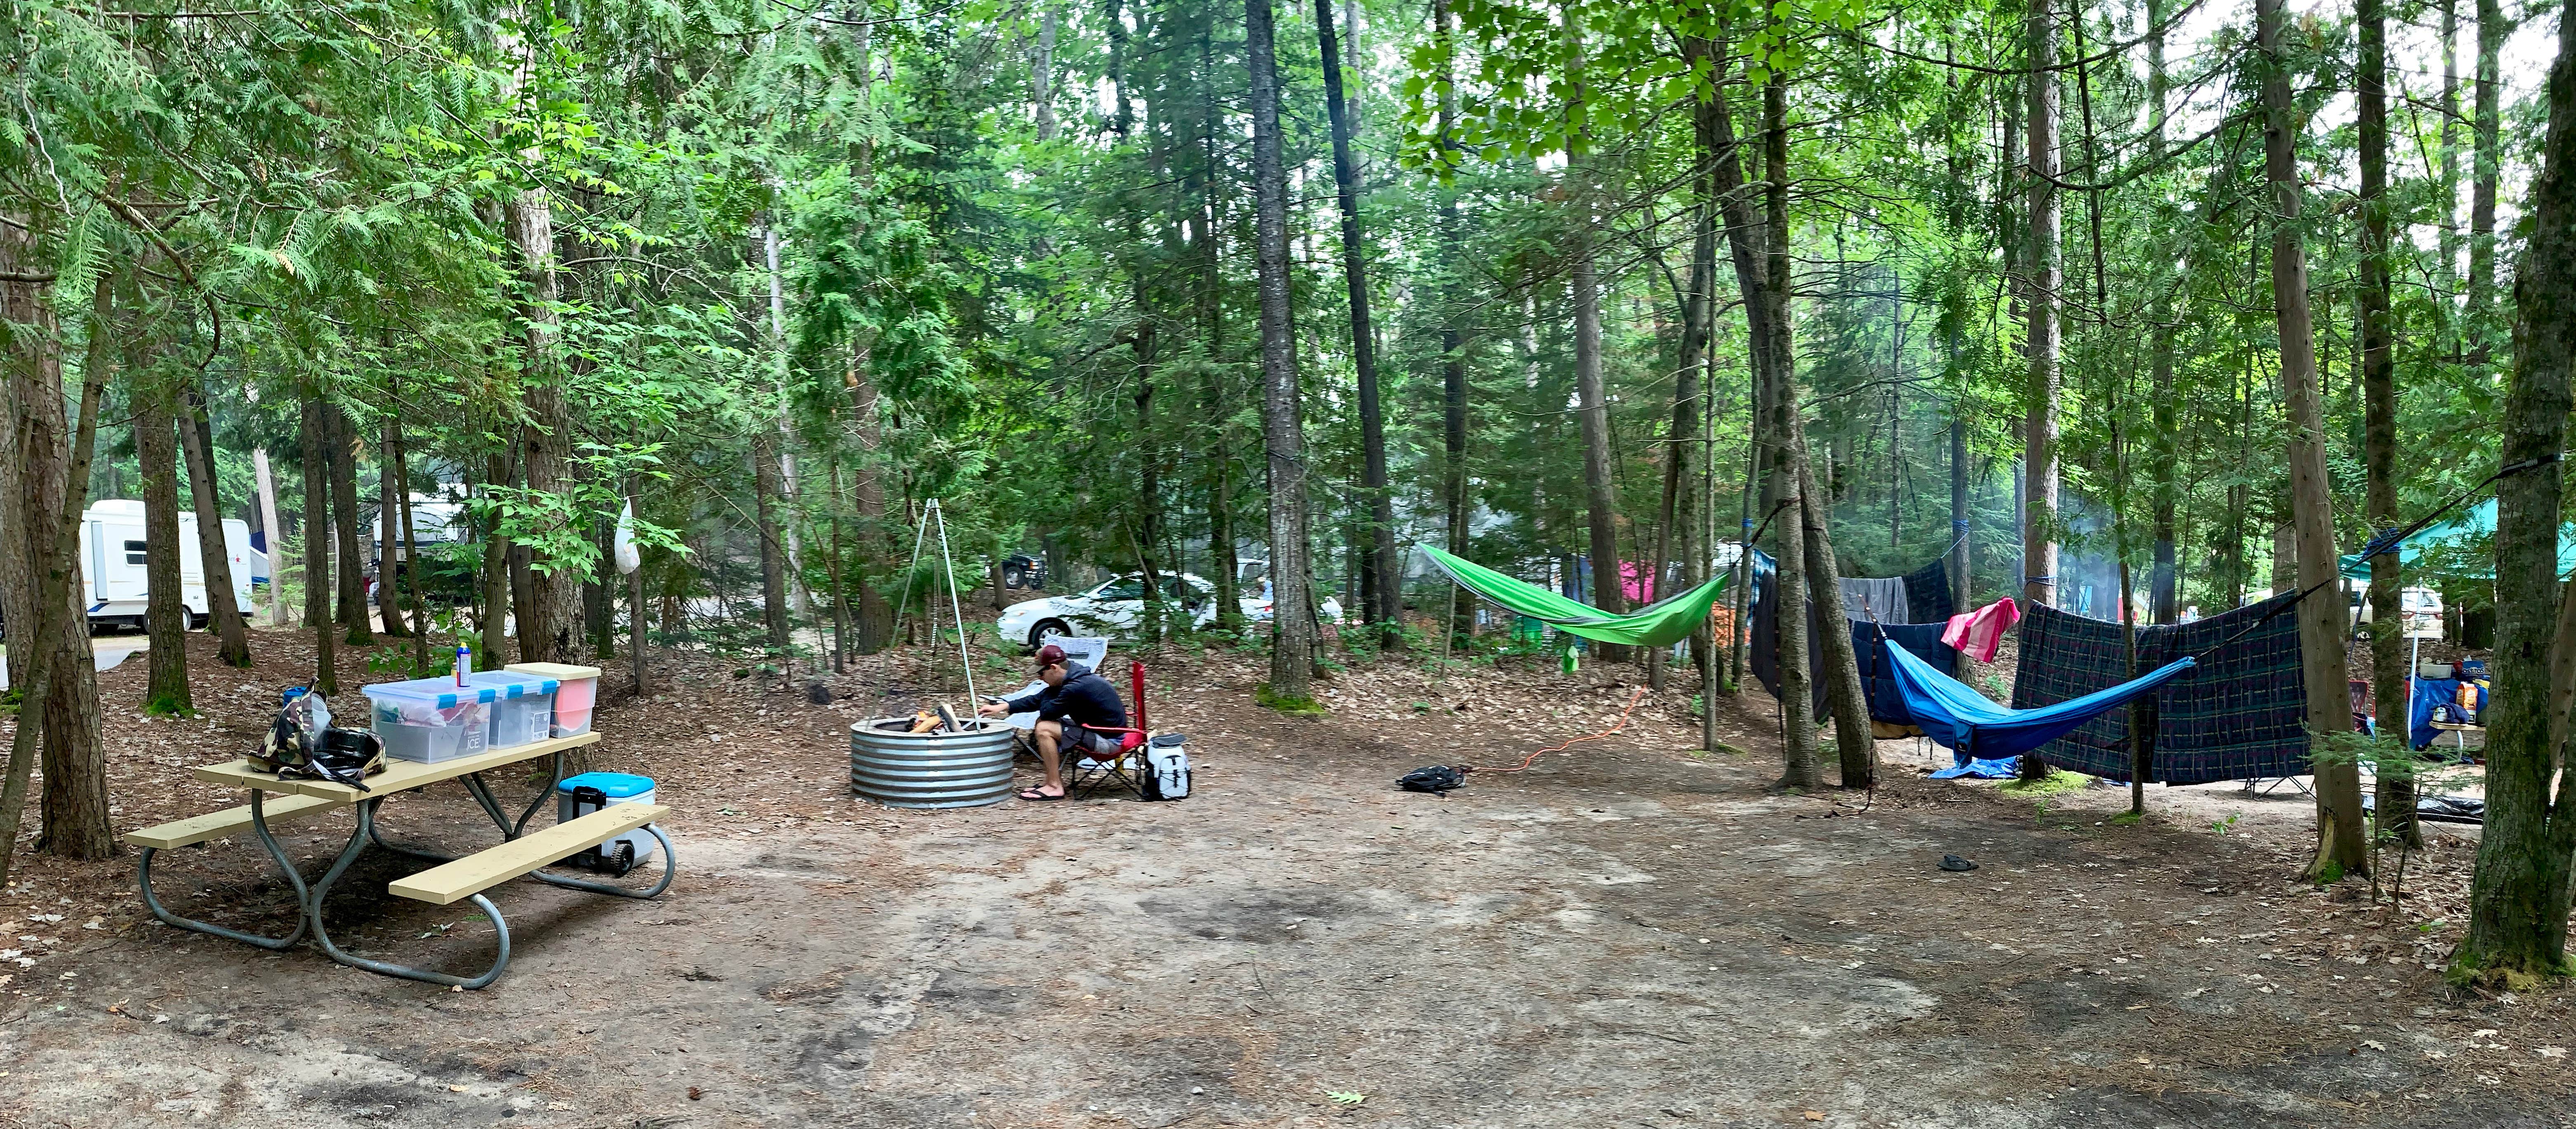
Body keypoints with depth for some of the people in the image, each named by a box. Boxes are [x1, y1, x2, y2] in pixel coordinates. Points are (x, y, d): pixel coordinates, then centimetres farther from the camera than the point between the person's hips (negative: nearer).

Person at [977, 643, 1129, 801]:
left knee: (1044, 729, -15)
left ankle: (1054, 787, -10)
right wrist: (1001, 707, 6)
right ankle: (1055, 780, 10)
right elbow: (1037, 700, 11)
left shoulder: (1077, 687, -25)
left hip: (1108, 741, -10)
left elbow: (1046, 712, -17)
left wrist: (1049, 691, 0)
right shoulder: (1073, 680, 5)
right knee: (1043, 723, 11)